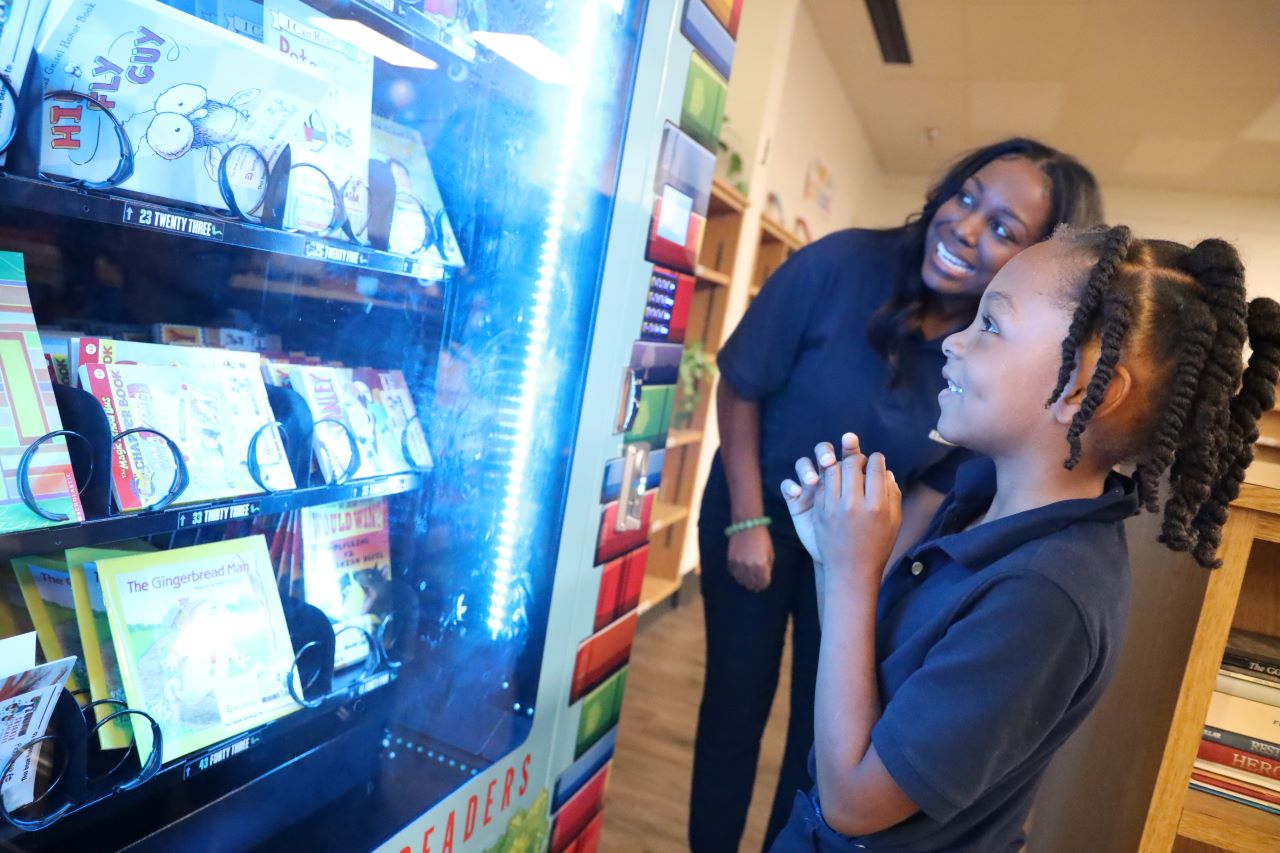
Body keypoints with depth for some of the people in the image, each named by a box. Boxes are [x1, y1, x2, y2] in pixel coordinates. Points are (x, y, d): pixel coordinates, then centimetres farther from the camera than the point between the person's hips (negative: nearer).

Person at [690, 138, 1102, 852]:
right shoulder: (840, 265, -25)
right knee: (736, 704, 10)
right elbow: (740, 387, -15)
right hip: (756, 510, -1)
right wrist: (748, 522, -15)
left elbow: (943, 482, -3)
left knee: (827, 725, 15)